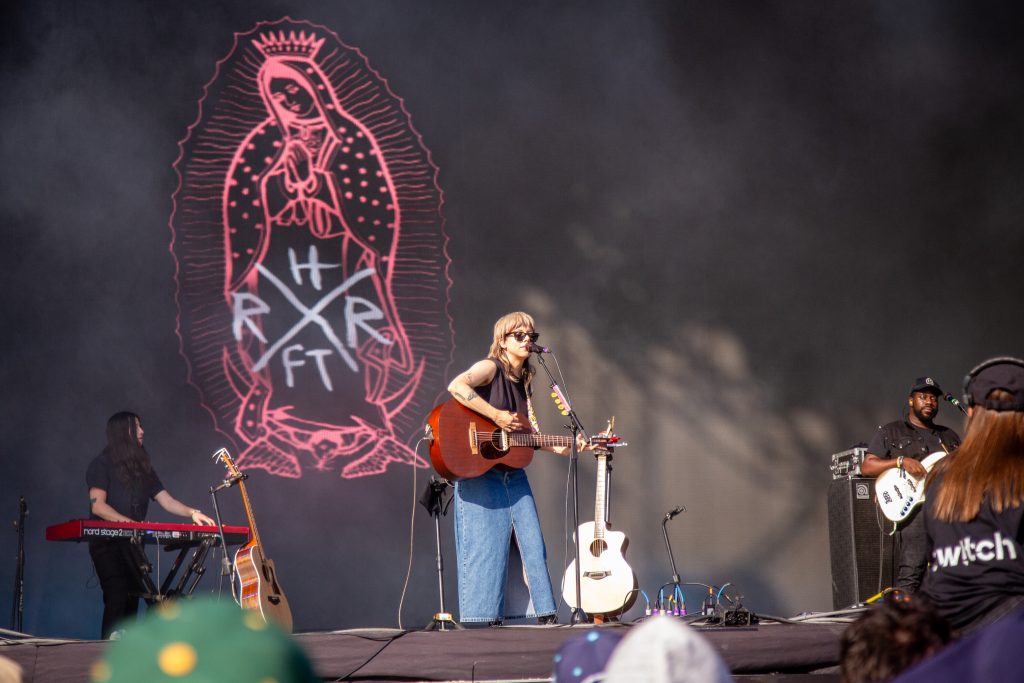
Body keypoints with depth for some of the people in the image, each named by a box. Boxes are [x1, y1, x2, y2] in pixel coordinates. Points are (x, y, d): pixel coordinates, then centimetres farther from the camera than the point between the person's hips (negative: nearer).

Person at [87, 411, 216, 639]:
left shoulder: (142, 467, 17)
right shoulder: (103, 464, -2)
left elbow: (165, 499, 9)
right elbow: (98, 505, -12)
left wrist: (191, 513, -9)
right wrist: (128, 522, -23)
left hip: (133, 543, 6)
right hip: (107, 543, -6)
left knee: (132, 598, 1)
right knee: (118, 596, -19)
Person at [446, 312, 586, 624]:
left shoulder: (523, 381, 18)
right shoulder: (491, 367, -6)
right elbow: (456, 386, -26)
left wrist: (560, 448, 3)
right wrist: (496, 415, -25)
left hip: (513, 472, 8)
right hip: (480, 472, -8)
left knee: (530, 540, 5)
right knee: (486, 543, -7)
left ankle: (544, 611, 9)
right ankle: (483, 617, -4)